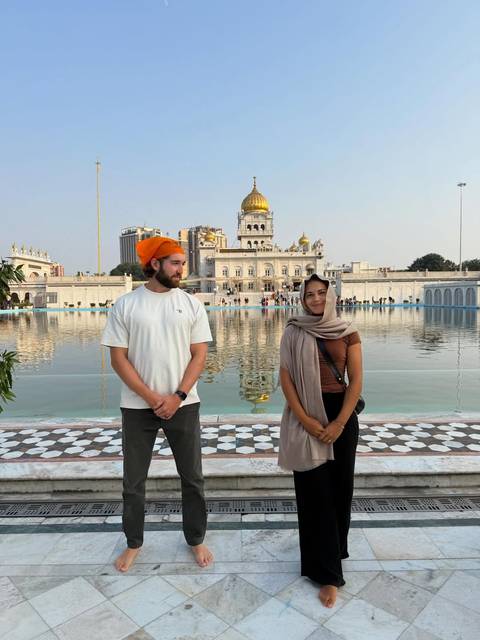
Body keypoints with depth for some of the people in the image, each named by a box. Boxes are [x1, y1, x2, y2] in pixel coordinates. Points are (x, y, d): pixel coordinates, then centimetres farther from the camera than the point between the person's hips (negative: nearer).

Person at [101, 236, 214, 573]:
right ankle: (133, 543, 36)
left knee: (192, 478, 11)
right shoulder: (125, 305, -4)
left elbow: (199, 355, -2)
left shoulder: (192, 304, -1)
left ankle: (196, 539, 33)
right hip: (137, 407, 0)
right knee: (133, 480, 14)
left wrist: (177, 397, -12)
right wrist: (152, 397, -12)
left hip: (183, 404, 1)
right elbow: (119, 358, -6)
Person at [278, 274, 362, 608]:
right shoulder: (293, 332, 0)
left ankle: (335, 549, 37)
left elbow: (356, 381, -2)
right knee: (314, 492, 2)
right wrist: (305, 420, -12)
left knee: (340, 487, 12)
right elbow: (286, 378, -4)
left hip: (341, 414, 1)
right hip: (305, 417, -1)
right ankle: (328, 572, 14)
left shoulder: (348, 333, 1)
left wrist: (339, 423, -11)